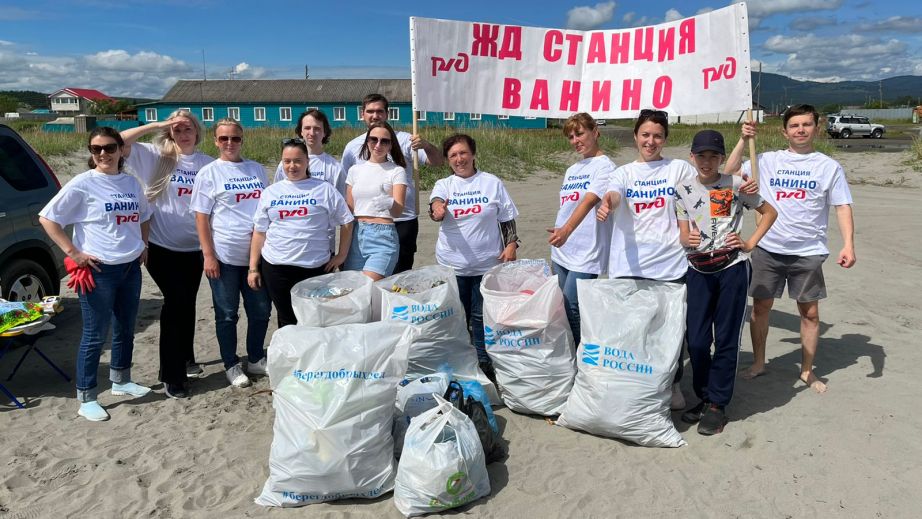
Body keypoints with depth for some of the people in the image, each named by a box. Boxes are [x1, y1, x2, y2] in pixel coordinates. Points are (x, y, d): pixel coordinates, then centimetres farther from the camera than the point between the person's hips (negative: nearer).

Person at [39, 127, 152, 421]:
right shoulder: (82, 184, -11)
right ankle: (86, 398, 14)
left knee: (125, 330, 17)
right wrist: (73, 252, -14)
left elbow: (144, 217, 23)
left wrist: (144, 246, 10)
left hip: (131, 268, 6)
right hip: (99, 271, -6)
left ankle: (121, 382, 35)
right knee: (95, 335, 2)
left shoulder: (132, 183, 6)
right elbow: (47, 217, -10)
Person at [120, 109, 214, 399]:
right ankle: (172, 375, 4)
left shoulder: (207, 163, 2)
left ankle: (186, 360, 36)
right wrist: (155, 126, -15)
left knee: (187, 303, 16)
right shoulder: (155, 156, -3)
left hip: (193, 247, 3)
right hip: (161, 246, -3)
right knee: (176, 302, -7)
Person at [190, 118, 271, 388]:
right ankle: (231, 365, 22)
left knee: (260, 310, 10)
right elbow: (201, 217, -4)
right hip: (224, 255, -3)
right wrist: (208, 255, -10)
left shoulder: (256, 169, 8)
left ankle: (255, 359, 28)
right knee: (227, 314, 7)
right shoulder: (209, 173, -2)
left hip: (257, 253, 4)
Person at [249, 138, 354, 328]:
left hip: (316, 267, -2)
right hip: (275, 267, 2)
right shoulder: (270, 192, 9)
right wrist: (253, 268, 7)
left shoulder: (325, 189, 2)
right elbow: (259, 232, 10)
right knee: (287, 321, 11)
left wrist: (341, 256, 1)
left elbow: (346, 222, 6)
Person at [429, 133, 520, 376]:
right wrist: (437, 208, -42)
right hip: (452, 265, 1)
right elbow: (436, 203, -19)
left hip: (487, 263, -1)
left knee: (481, 316, 6)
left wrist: (511, 244, -5)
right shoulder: (444, 185, 3)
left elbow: (507, 218, 6)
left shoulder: (492, 183, 2)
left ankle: (484, 362, 21)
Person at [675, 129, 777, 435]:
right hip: (698, 270, 3)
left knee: (726, 339, 2)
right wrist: (687, 240, -17)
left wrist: (750, 243, -1)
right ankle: (704, 398, 22)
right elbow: (683, 234, 6)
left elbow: (769, 212, 10)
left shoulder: (735, 184, -1)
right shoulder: (683, 191, 6)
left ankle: (717, 405, 13)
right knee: (696, 339, 2)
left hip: (732, 267, -2)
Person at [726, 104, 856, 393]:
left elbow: (842, 207, 1)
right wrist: (744, 140, -5)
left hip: (808, 252, -1)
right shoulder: (768, 161, 4)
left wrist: (848, 244, -10)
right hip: (768, 249, 1)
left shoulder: (829, 166, 2)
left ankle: (807, 370, 23)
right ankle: (758, 363, 26)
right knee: (760, 306, 9)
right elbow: (730, 174, 2)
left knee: (810, 312, 6)